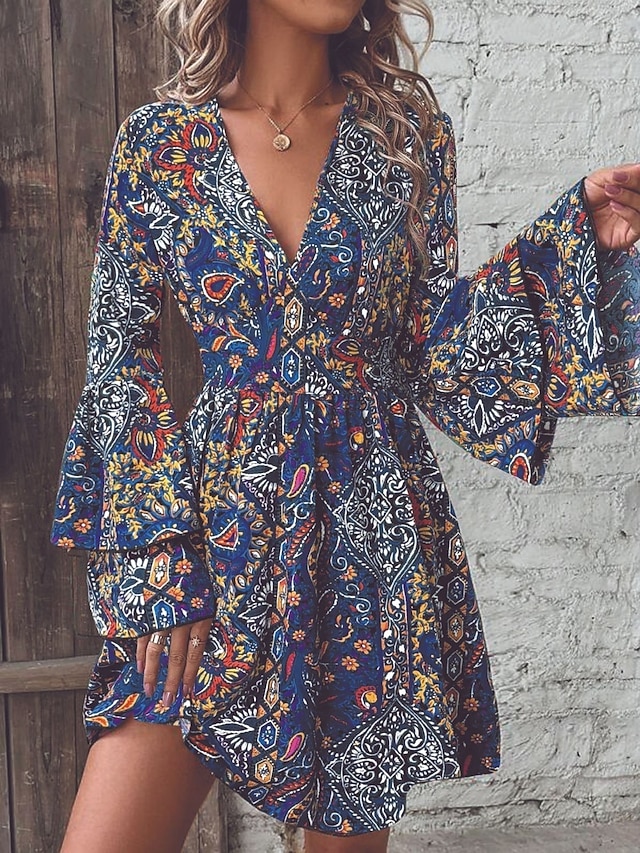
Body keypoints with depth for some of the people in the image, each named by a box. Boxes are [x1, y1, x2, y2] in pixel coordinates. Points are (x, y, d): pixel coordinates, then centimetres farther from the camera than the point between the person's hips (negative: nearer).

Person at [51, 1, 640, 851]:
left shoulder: (407, 132, 4)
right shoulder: (159, 142, 2)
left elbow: (432, 346, 3)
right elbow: (119, 359, 2)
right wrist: (159, 559, -6)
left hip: (376, 523, 1)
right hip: (222, 525, 0)